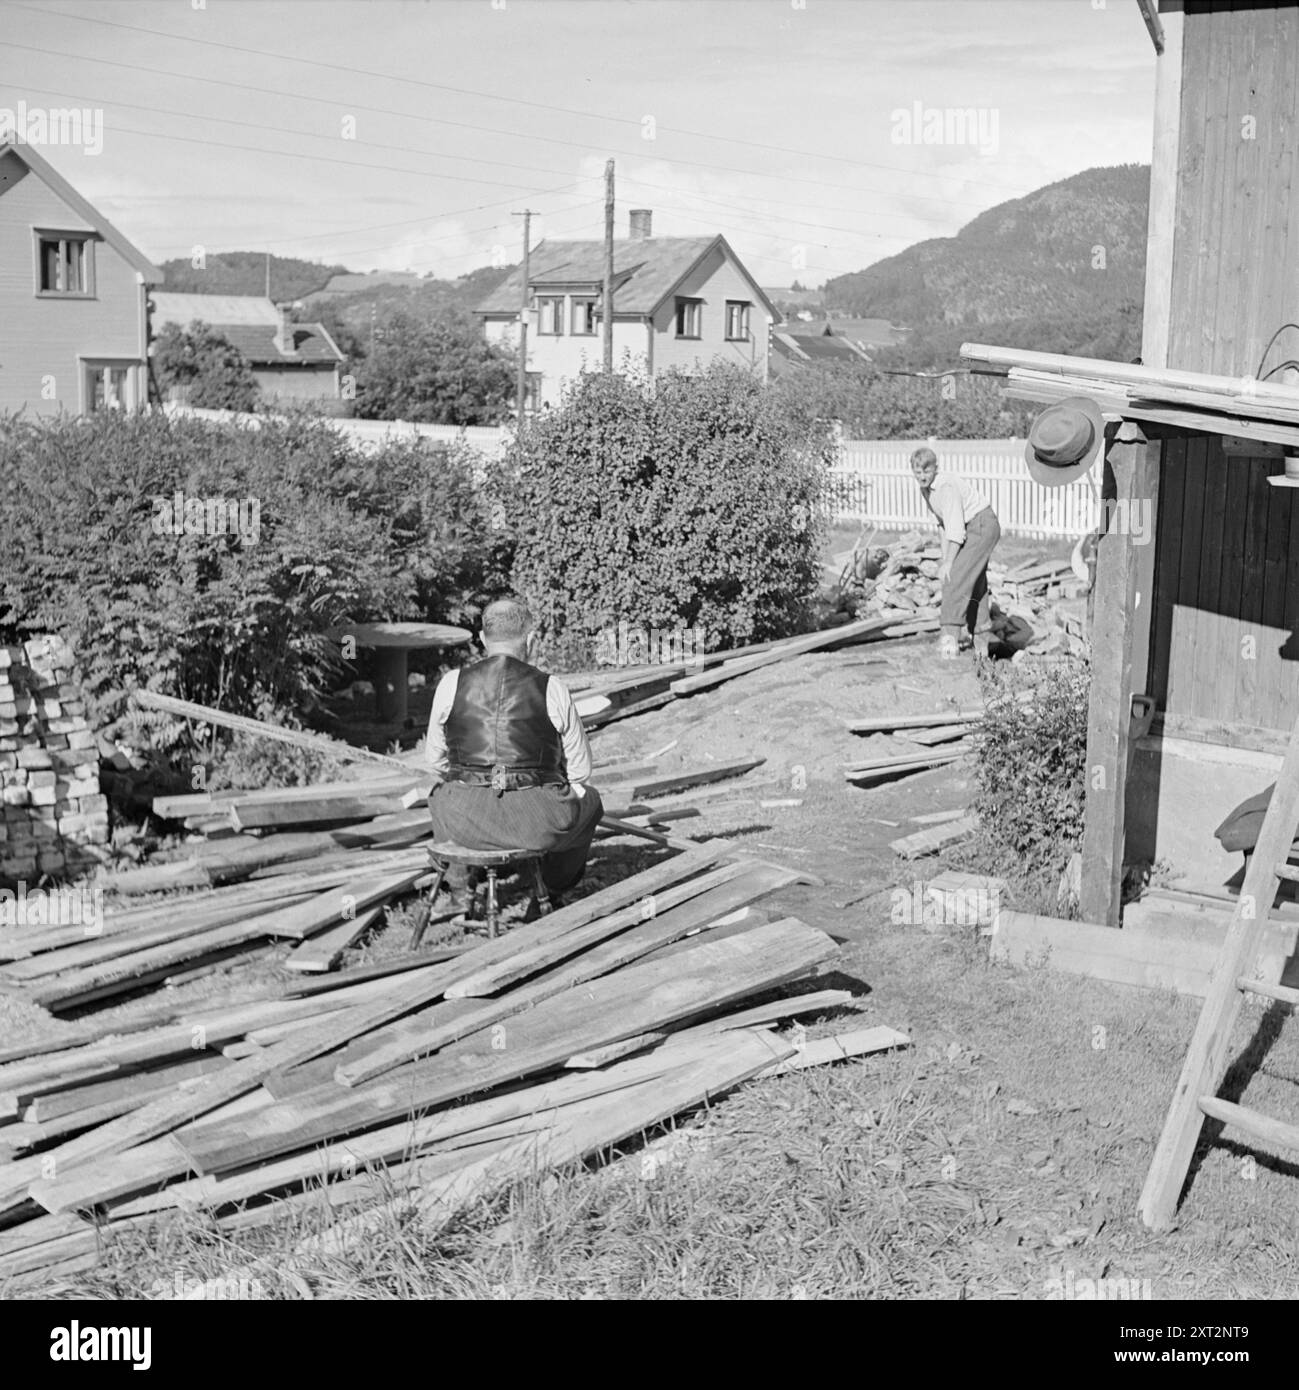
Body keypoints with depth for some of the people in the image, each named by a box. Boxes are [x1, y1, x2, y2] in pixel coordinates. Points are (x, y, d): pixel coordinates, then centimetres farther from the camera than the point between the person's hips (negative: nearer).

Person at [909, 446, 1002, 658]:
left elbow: (956, 529, -28)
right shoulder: (925, 489, 3)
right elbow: (945, 524, 11)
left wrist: (948, 562, -27)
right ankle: (981, 637, 27)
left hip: (982, 526, -10)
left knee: (956, 578, -18)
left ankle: (950, 634, -22)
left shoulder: (947, 487, -26)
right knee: (975, 582, 16)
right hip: (972, 528, 10)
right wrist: (944, 557, 6)